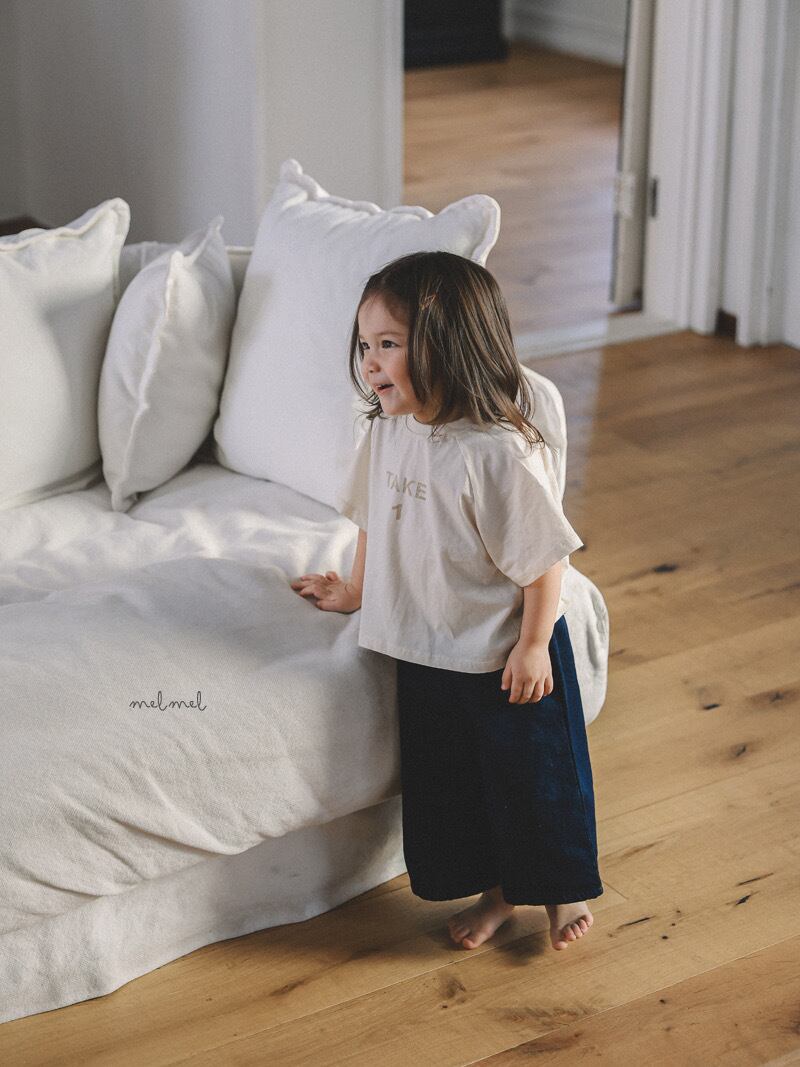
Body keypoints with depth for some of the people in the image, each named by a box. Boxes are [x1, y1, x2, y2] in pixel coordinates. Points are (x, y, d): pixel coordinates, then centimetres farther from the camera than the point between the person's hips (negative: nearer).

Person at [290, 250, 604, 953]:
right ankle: (495, 891, 37)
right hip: (425, 652, 7)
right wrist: (357, 590, 23)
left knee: (532, 774, 10)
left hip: (506, 657, -7)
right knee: (446, 779, 17)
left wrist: (532, 646, -17)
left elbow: (544, 557, -20)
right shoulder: (386, 432, -4)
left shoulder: (500, 453, -26)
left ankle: (566, 887, 34)